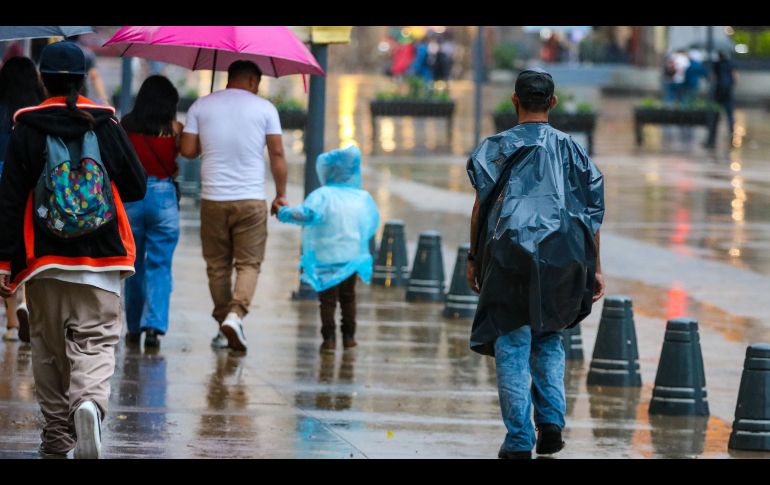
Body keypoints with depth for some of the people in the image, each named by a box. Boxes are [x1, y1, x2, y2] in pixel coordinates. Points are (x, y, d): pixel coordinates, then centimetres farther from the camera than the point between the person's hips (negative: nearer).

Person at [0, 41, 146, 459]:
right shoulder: (105, 125, -1)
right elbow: (137, 187, 5)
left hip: (44, 261, 0)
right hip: (100, 261, 0)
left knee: (49, 349, 12)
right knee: (95, 341, 0)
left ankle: (56, 434, 14)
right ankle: (90, 402, -28)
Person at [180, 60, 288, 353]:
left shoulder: (201, 107, 5)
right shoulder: (265, 108, 1)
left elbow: (188, 150, 2)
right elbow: (277, 155, 0)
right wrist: (281, 194, 9)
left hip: (213, 199, 2)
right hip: (251, 200, -2)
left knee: (217, 266, 11)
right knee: (249, 264, 1)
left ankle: (223, 327, 13)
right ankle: (235, 314, -21)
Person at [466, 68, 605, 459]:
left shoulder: (498, 147, 3)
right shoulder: (572, 150, 10)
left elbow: (481, 207, -1)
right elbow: (591, 213, 7)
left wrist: (475, 259, 6)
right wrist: (594, 268, 11)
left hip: (510, 256, -2)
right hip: (561, 259, 2)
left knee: (513, 346, 2)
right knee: (549, 340, 19)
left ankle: (519, 439, -3)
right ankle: (551, 422, 2)